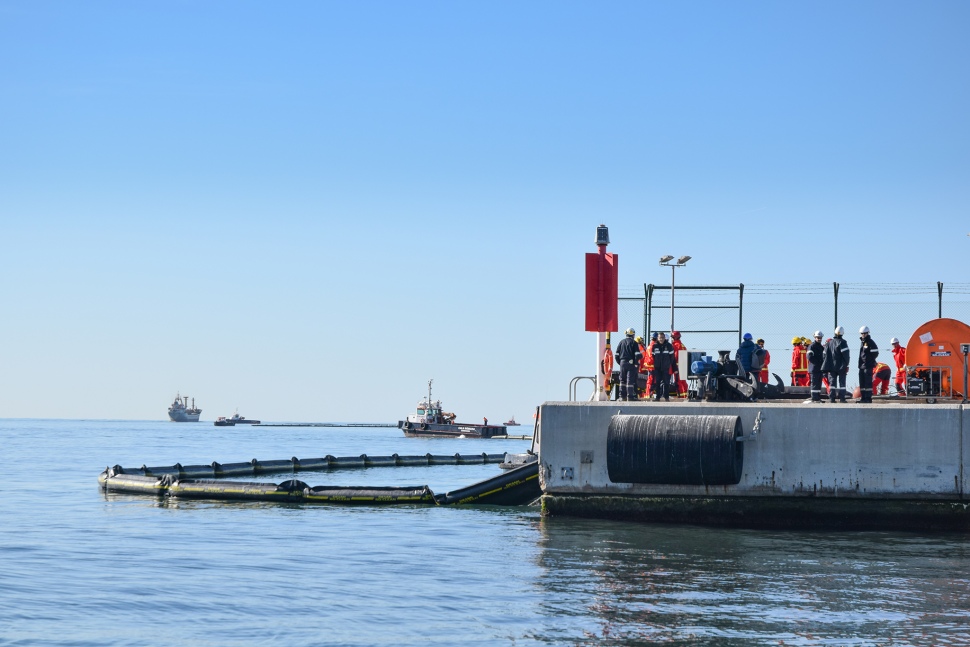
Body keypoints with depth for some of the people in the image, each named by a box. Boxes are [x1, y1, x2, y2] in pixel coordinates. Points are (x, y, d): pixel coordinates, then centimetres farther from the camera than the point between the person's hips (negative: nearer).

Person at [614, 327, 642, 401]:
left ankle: (622, 396, 11)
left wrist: (620, 362, 14)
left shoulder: (621, 342, 8)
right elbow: (637, 354, -10)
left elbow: (616, 354, 7)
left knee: (622, 380, 12)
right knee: (630, 380, -3)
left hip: (622, 363, 3)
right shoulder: (634, 343, -4)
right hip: (631, 364, -3)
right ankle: (630, 397, -7)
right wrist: (636, 363, 0)